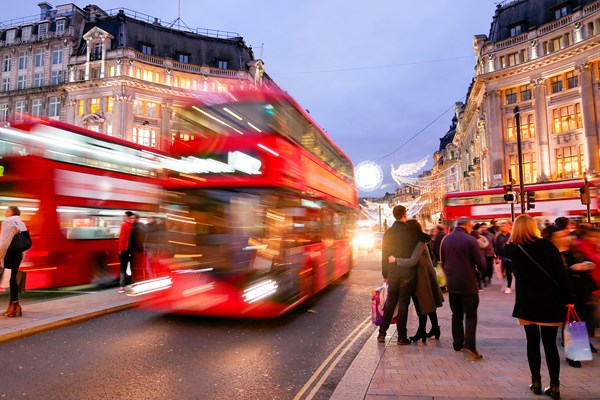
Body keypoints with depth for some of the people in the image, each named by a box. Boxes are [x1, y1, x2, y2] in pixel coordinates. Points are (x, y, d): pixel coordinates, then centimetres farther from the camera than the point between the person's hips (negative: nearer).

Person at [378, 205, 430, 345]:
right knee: (403, 303, 4)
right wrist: (420, 234, 21)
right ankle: (401, 337, 9)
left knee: (390, 302, 13)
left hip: (393, 273, 3)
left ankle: (382, 333, 14)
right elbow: (427, 238, 0)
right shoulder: (411, 231, -8)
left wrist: (385, 274, 14)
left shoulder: (388, 233, 4)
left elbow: (384, 255, 6)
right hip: (408, 273, -3)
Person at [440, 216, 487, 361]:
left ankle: (458, 344, 21)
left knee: (456, 314, 16)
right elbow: (480, 264, -9)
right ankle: (469, 346, -8)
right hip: (468, 284, -5)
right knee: (470, 315, 3)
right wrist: (482, 269, 13)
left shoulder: (446, 239, 4)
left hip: (452, 284, 5)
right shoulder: (470, 240, -13)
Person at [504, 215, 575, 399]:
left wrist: (511, 237, 23)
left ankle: (536, 382, 18)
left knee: (532, 342, 11)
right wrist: (568, 299, 0)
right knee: (550, 344, 8)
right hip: (550, 302, 0)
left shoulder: (512, 249, -4)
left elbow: (504, 249, 22)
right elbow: (561, 274, -6)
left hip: (527, 303, 0)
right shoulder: (547, 245, -6)